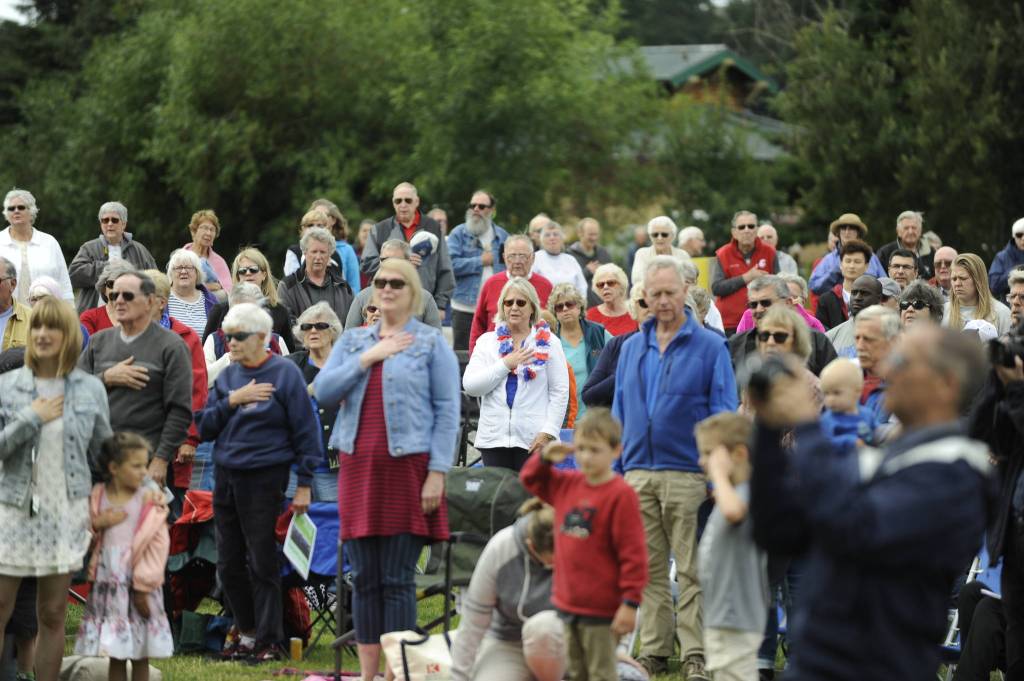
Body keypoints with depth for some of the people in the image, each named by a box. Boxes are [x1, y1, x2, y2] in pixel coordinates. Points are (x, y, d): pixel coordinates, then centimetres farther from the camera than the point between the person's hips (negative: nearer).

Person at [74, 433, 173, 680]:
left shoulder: (150, 501, -5)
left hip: (137, 585, -2)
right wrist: (98, 524, -13)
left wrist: (144, 587, -11)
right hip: (107, 583, 2)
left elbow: (158, 546, -7)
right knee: (115, 656, 8)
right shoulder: (98, 497, 4)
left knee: (140, 656, 4)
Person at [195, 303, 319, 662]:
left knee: (262, 563, -4)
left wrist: (304, 484, -8)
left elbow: (305, 430, -5)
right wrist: (231, 401, -11)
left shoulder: (284, 373, -5)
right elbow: (204, 426, 6)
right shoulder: (227, 376, 11)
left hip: (264, 479, -6)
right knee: (229, 564, 9)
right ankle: (248, 633, 21)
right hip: (226, 478, 6)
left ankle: (270, 641, 3)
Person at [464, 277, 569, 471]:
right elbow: (470, 386, 1)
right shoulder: (487, 342, 12)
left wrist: (548, 432, -8)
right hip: (494, 438, 2)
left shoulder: (548, 343, 7)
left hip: (534, 440, -2)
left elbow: (560, 391, 2)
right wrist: (505, 364, -7)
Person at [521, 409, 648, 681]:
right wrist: (545, 457, 5)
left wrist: (630, 603, -19)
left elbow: (633, 553, -17)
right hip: (567, 604, 8)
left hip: (601, 610, -8)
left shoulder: (620, 495, -16)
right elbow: (530, 478, 27)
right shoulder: (566, 485, 7)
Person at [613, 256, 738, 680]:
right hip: (639, 472, 4)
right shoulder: (632, 347, 13)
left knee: (691, 570, -2)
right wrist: (616, 470, 11)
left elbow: (724, 417, -3)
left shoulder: (710, 347, -1)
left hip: (687, 473, -4)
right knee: (649, 570, 7)